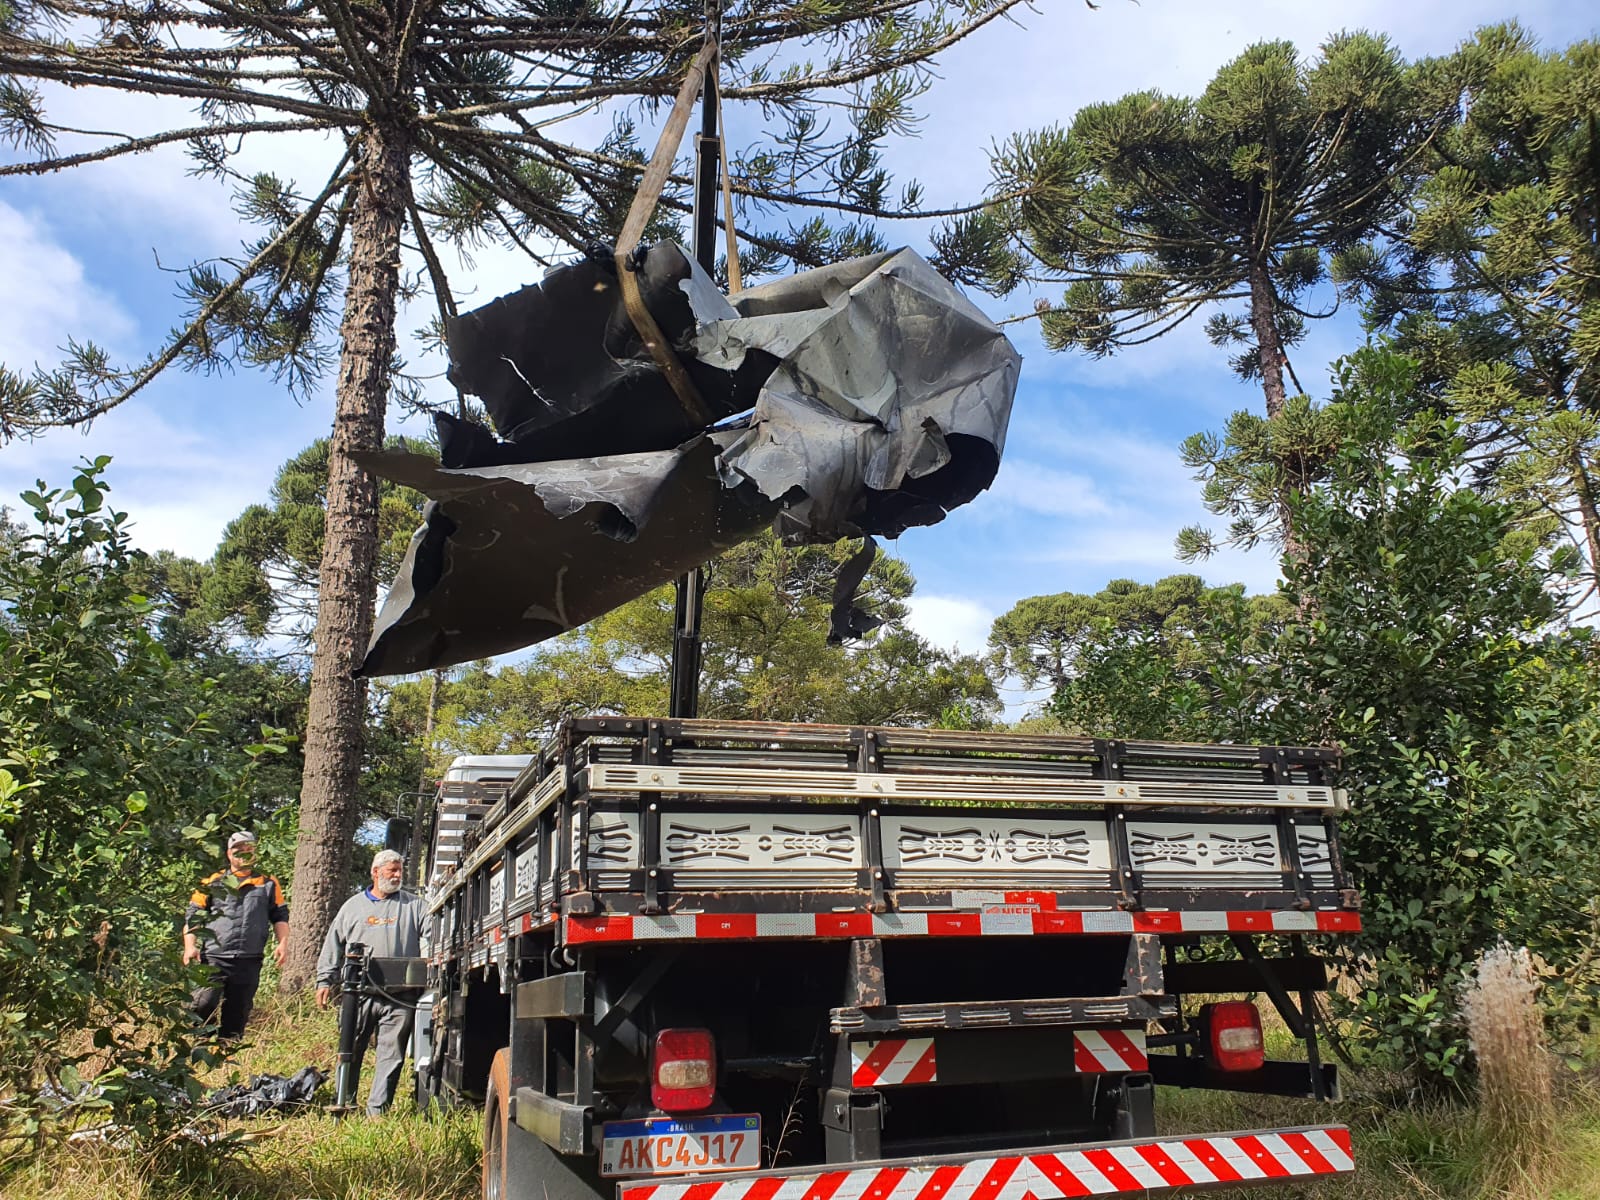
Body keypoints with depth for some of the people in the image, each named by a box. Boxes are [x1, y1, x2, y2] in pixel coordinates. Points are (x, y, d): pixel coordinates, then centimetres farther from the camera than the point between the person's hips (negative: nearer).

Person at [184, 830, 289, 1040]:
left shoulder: (269, 884, 15)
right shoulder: (212, 883, 12)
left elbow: (280, 916, 16)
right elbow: (192, 916, 11)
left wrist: (283, 942, -1)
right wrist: (190, 945, -4)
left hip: (249, 961, 2)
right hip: (214, 957, -1)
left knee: (238, 1011, 5)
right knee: (204, 1003, -17)